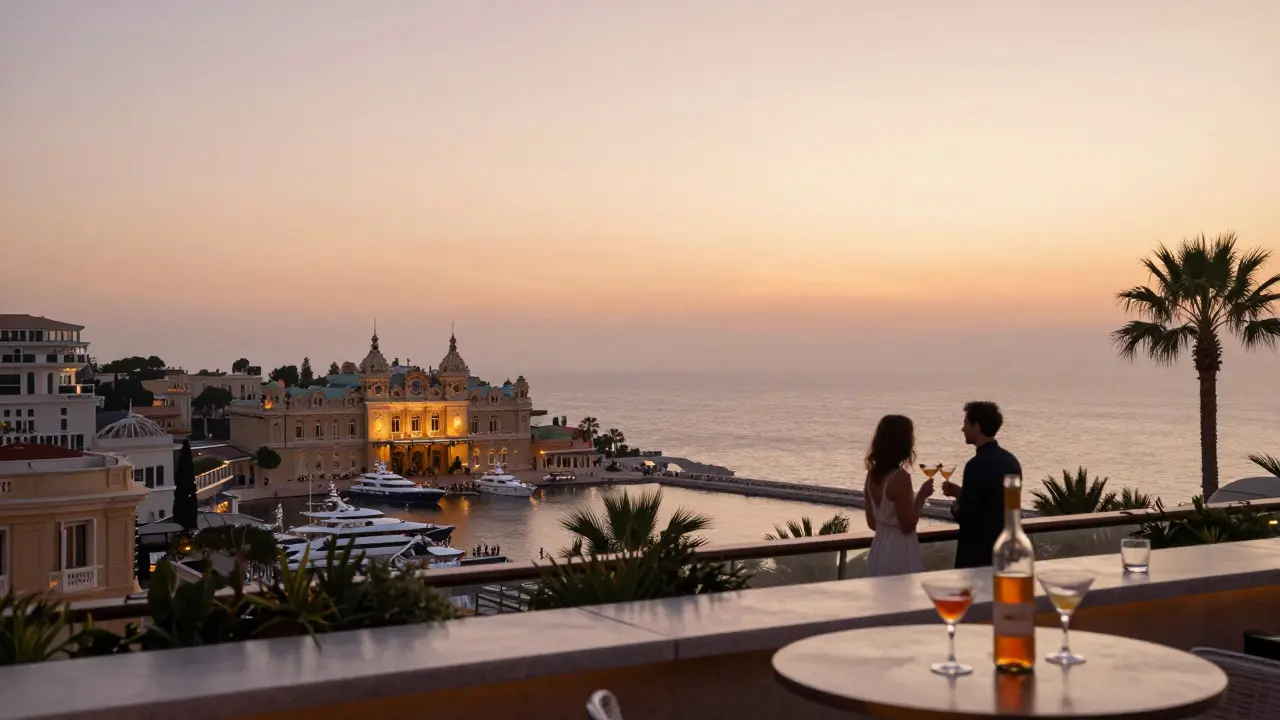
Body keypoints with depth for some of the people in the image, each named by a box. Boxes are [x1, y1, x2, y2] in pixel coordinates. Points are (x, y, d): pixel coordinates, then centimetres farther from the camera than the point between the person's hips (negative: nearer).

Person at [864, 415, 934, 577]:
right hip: (900, 552, -8)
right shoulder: (900, 476, -19)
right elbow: (908, 526, -16)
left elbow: (872, 522, 10)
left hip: (880, 549, 8)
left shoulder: (872, 474, 3)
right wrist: (921, 496, -8)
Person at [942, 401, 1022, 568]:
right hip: (1004, 548, 8)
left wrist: (955, 509, 0)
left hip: (978, 554, -8)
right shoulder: (1010, 460, 7)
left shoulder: (978, 465, -20)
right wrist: (962, 493, 15)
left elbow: (967, 517, -20)